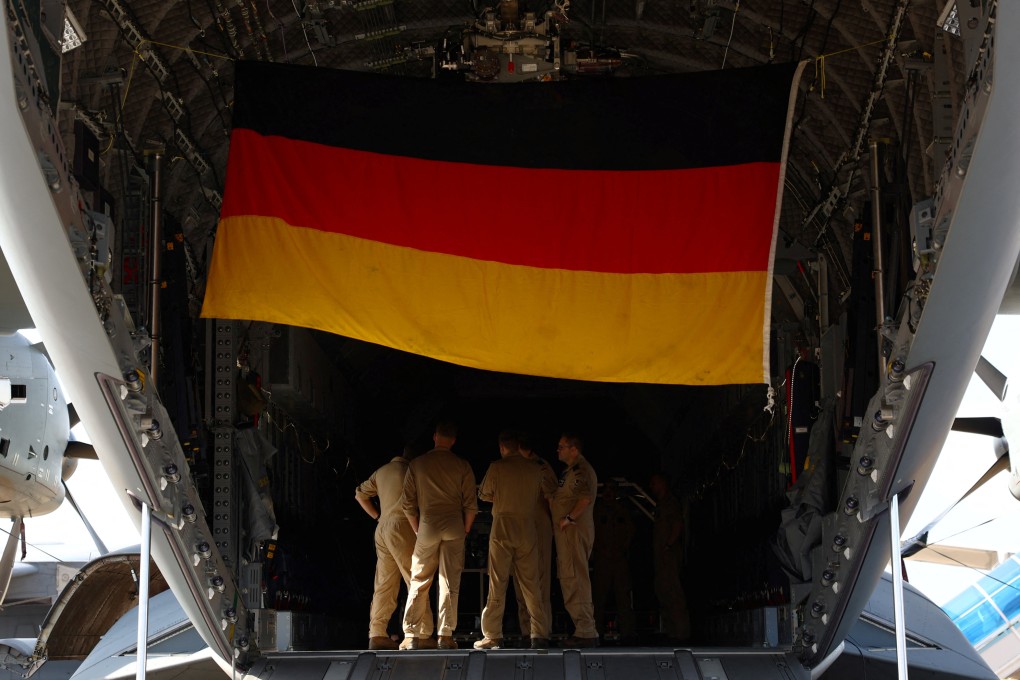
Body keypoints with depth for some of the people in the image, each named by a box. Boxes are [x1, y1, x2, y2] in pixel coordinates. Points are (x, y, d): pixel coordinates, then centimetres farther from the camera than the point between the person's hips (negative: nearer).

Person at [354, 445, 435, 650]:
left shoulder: (382, 471, 17)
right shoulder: (410, 471, -6)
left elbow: (360, 494, 24)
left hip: (382, 530, 7)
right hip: (401, 528, -7)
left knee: (384, 585, 7)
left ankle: (376, 635, 3)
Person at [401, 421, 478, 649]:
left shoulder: (417, 464, 3)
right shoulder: (462, 466, 0)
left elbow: (407, 504, 3)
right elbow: (471, 505, -3)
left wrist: (417, 529, 13)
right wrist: (465, 529, 11)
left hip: (427, 526, 1)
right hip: (454, 527, -1)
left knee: (419, 583, 8)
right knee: (450, 583, 2)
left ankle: (415, 636, 6)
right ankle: (445, 635, -2)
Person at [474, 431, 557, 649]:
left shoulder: (497, 467, -4)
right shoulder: (534, 468, 7)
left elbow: (484, 494, 7)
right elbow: (547, 491, 23)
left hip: (502, 529, -3)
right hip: (527, 530, 3)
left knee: (497, 584, 0)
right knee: (531, 585, 5)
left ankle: (492, 636, -1)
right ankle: (540, 634, 2)